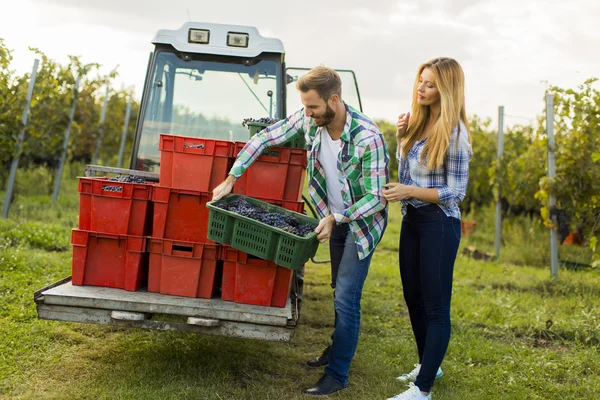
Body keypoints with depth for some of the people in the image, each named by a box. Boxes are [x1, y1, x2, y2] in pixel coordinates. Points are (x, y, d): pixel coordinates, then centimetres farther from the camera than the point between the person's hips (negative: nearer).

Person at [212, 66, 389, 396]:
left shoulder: (368, 137, -33)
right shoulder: (309, 120, -16)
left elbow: (376, 197, -28)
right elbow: (265, 138, -7)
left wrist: (336, 218, -35)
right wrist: (231, 178, -11)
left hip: (363, 221, -6)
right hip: (336, 218, 6)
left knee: (346, 298, -7)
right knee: (340, 292, 20)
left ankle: (337, 374, 5)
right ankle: (338, 350, 38)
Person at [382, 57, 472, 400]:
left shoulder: (454, 132, -15)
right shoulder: (418, 122, 6)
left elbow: (456, 192, -14)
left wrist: (409, 191, -21)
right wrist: (401, 137, 1)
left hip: (439, 224, -8)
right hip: (412, 220, 8)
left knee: (436, 306, -2)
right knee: (413, 297, 17)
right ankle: (428, 365, 35)